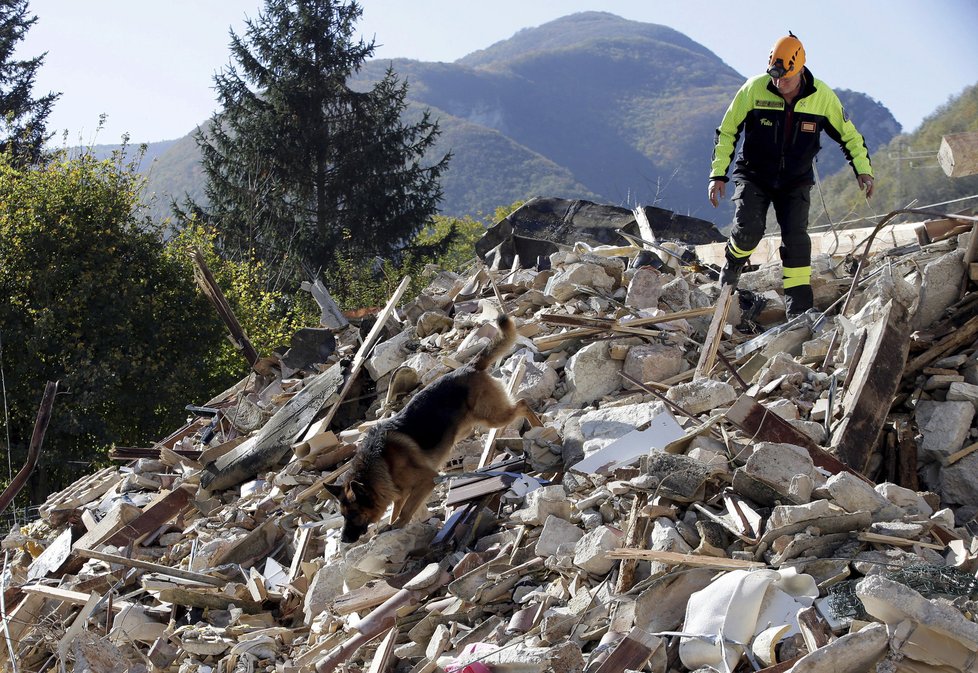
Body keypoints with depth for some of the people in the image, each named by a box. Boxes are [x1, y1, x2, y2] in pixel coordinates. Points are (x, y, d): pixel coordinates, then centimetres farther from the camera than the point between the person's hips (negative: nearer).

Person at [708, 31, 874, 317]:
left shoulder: (822, 96, -13)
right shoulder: (754, 89, -17)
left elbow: (848, 134, 2)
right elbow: (727, 131, -5)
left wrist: (863, 170, -7)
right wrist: (718, 173, -9)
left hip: (796, 182, 1)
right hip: (754, 176, -1)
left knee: (796, 238, -13)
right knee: (748, 230, -19)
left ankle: (799, 310, -7)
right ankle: (731, 268, 15)